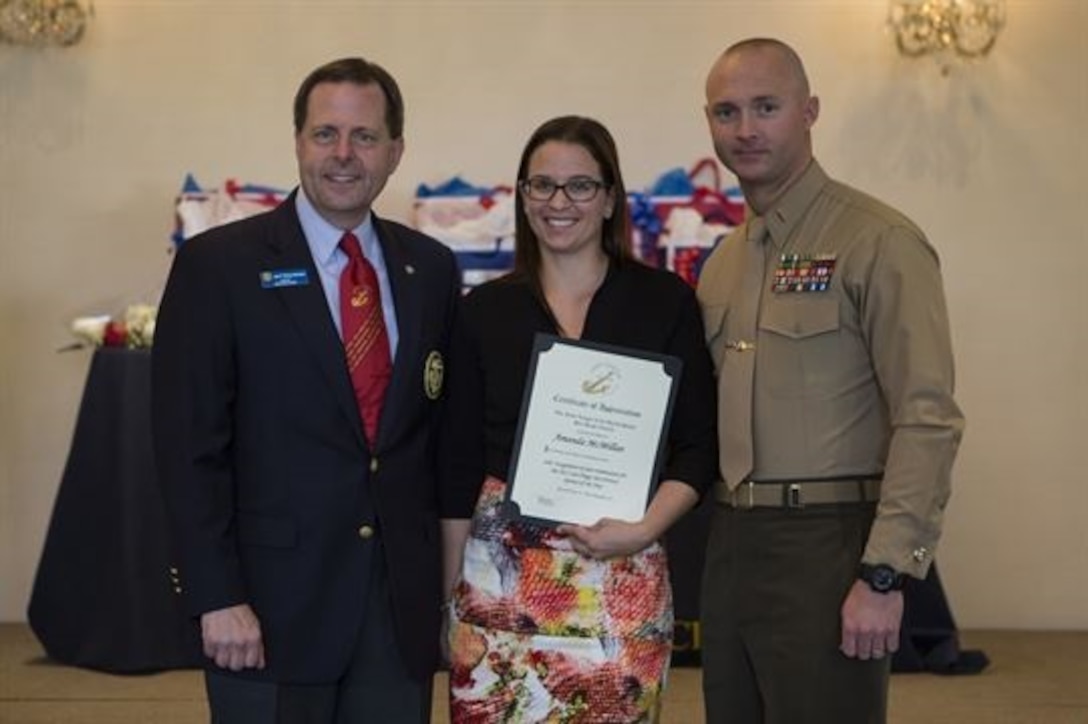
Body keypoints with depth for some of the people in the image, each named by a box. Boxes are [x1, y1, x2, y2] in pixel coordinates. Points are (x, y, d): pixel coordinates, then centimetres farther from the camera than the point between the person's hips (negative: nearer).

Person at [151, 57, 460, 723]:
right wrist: (218, 598, -12)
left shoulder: (433, 269, 8)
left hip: (405, 605, 4)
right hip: (275, 603, -3)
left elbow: (443, 429, 11)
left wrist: (449, 574, 6)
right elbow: (190, 445, -8)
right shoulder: (217, 264, -4)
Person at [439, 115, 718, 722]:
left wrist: (644, 529, -14)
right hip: (501, 576, 1)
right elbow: (462, 465, 8)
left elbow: (699, 446, 1)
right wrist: (450, 591, 7)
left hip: (624, 576, -1)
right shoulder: (486, 309, 6)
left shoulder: (666, 301, 2)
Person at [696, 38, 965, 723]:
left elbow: (928, 419, -15)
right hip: (731, 544, 7)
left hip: (828, 544, -7)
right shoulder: (723, 262, 14)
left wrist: (884, 574, -19)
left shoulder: (878, 241, -9)